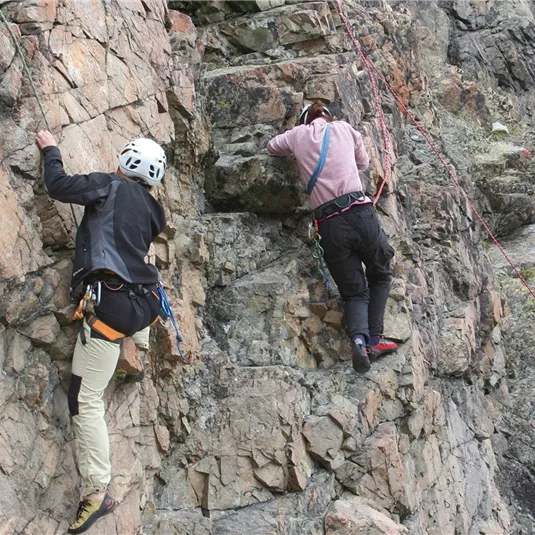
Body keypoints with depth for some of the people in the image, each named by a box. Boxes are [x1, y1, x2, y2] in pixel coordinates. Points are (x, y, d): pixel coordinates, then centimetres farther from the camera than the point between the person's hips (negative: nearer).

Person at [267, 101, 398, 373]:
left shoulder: (298, 134, 15)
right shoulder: (343, 128, 15)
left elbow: (271, 147, 34)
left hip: (329, 223, 1)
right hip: (359, 212, -1)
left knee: (354, 292, 10)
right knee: (380, 275, 22)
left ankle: (358, 338, -19)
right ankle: (374, 339, 9)